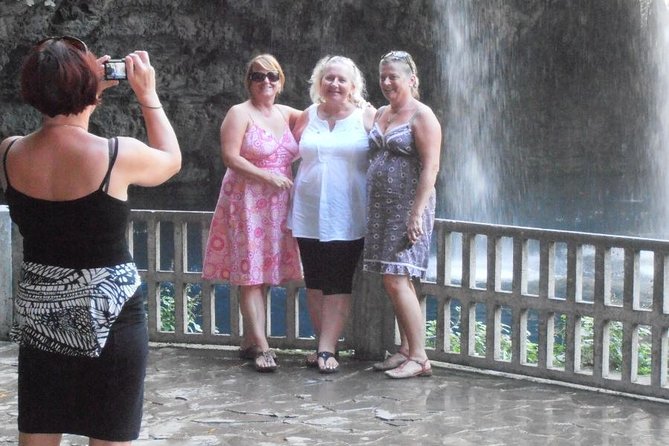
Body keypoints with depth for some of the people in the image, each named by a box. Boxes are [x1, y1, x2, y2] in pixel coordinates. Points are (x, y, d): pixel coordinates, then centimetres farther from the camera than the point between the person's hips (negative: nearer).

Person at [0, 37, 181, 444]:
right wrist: (148, 94, 12)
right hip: (108, 317, -4)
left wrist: (90, 89, 16)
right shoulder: (118, 155, -17)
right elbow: (171, 160, 6)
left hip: (39, 314, 4)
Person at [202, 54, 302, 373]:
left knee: (265, 274, 8)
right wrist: (267, 176, -16)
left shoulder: (285, 114, 13)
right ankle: (262, 346, -10)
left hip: (277, 203, 6)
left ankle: (249, 341, 15)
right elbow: (230, 157, -12)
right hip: (247, 200, -6)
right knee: (251, 274, -7)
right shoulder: (239, 114, -5)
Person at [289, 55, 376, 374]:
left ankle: (326, 350, -2)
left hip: (346, 218, -4)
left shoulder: (366, 117, -2)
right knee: (314, 283, 7)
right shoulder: (308, 116, 8)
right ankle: (324, 345, 17)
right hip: (309, 214, 4)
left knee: (338, 284, -4)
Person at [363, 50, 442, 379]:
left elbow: (430, 167, -14)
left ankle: (419, 358, -8)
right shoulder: (380, 115, 16)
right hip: (381, 208, 8)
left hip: (407, 207, -8)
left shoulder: (421, 116, -8)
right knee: (394, 282, 9)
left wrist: (417, 213, -21)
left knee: (397, 281, -12)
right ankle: (405, 350, 17)